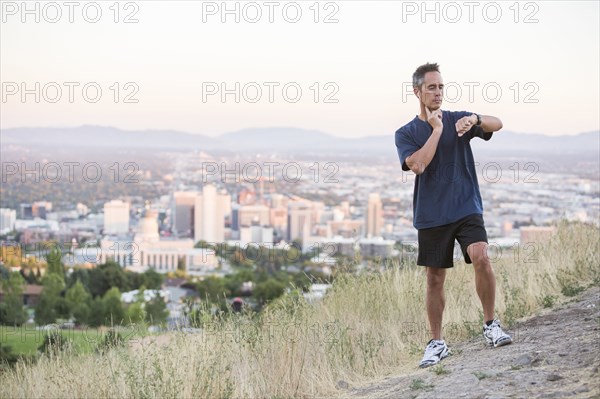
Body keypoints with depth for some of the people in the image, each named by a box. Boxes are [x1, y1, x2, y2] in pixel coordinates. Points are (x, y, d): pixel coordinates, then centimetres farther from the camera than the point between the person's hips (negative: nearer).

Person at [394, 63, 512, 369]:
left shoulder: (459, 120, 6)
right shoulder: (406, 134, 4)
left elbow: (497, 124, -10)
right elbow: (417, 165, -14)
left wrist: (475, 120, -30)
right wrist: (437, 129, -11)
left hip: (466, 208, -1)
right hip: (430, 215, 1)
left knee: (481, 257, -23)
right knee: (434, 279, 5)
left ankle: (490, 326, -8)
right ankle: (437, 343, 18)